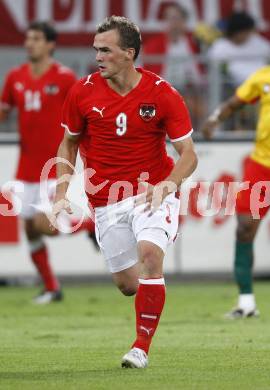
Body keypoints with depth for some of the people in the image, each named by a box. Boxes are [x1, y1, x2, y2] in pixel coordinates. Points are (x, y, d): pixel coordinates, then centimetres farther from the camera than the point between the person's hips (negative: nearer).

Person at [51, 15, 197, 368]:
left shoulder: (162, 94, -10)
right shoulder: (83, 92, -4)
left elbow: (188, 155, -7)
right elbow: (69, 143, 11)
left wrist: (168, 184, -26)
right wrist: (62, 194, 1)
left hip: (153, 192, -3)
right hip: (107, 202, 3)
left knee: (149, 251, -28)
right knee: (127, 284, 1)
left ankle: (142, 347, -19)